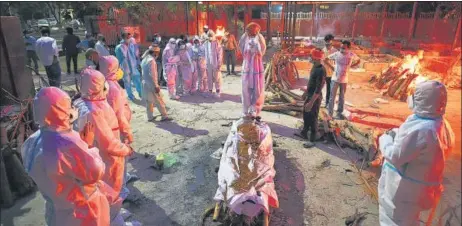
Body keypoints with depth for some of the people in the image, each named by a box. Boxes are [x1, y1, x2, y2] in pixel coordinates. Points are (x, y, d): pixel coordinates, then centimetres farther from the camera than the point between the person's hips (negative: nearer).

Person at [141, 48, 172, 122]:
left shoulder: (144, 59, 10)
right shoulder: (151, 60, -17)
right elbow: (152, 74, -22)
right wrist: (156, 86, -19)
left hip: (145, 84, 9)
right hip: (151, 85, -9)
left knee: (148, 102, 14)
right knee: (159, 101, 1)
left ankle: (150, 117, 21)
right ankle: (164, 116, 7)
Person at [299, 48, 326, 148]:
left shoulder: (321, 70, -26)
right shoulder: (314, 66, 3)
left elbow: (318, 89, -27)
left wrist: (311, 102, -28)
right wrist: (306, 92, 24)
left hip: (315, 97, -9)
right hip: (310, 95, 9)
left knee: (312, 118, 2)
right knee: (305, 114, 21)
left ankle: (312, 141, 17)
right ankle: (304, 133, 41)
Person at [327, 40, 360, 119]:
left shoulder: (352, 55, -9)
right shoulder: (336, 54, -12)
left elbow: (359, 60, 11)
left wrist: (351, 66, -1)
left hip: (344, 80, 2)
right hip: (335, 79, -2)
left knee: (342, 98, 14)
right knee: (332, 97, 0)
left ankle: (339, 113, 29)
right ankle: (330, 114, 9)